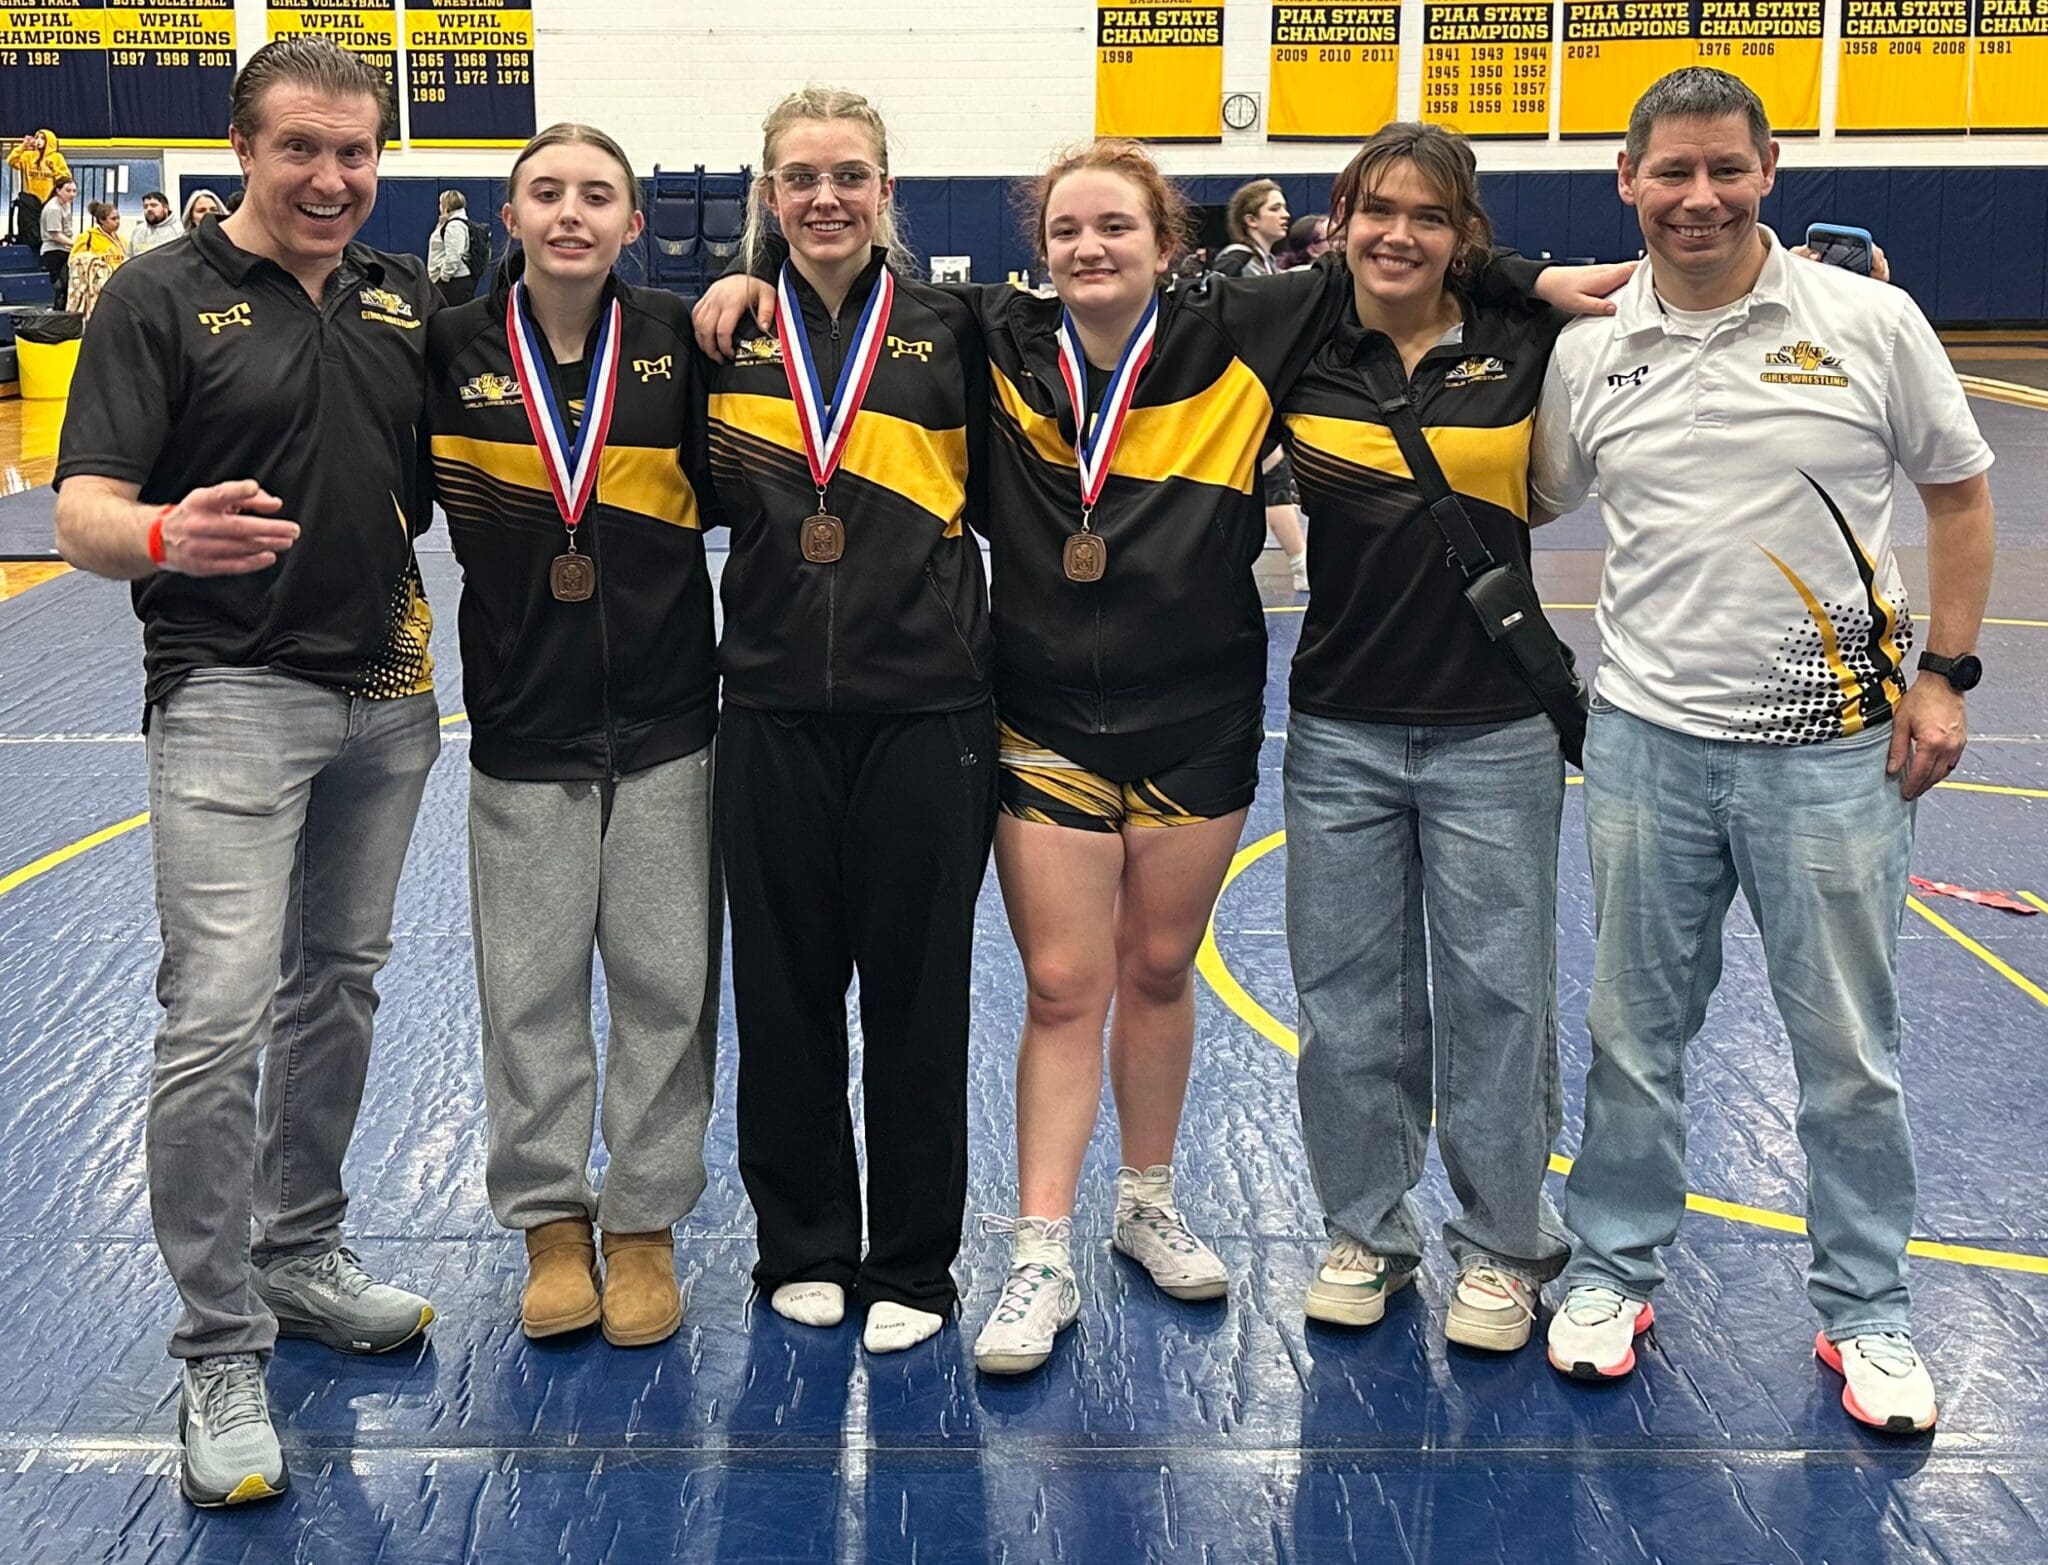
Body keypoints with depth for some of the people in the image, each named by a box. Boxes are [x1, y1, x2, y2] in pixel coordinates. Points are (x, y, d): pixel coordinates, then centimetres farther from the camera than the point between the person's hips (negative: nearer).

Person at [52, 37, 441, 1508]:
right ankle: (221, 1355, -1)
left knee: (336, 989, 14)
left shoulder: (407, 297, 10)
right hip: (231, 691, -5)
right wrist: (164, 535, -32)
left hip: (387, 696, 5)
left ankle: (302, 1253, 31)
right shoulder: (163, 298, -5)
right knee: (218, 1014, -11)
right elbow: (84, 510, -11)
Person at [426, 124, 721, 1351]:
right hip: (523, 721, 0)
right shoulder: (454, 350, -1)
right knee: (531, 985, 6)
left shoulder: (675, 340, -1)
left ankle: (646, 1222, 20)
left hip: (666, 719, 0)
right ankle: (553, 1219, 23)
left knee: (667, 979, 5)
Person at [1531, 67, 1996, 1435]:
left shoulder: (1868, 322, -4)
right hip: (1650, 740, 2)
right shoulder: (1589, 352, 1)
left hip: (1835, 744, -1)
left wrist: (1943, 675, -2)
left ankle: (1867, 1311, 26)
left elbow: (1960, 497, 4)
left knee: (1850, 1050, 8)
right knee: (1633, 1032, 12)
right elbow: (1526, 504, 14)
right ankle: (1615, 1271, 30)